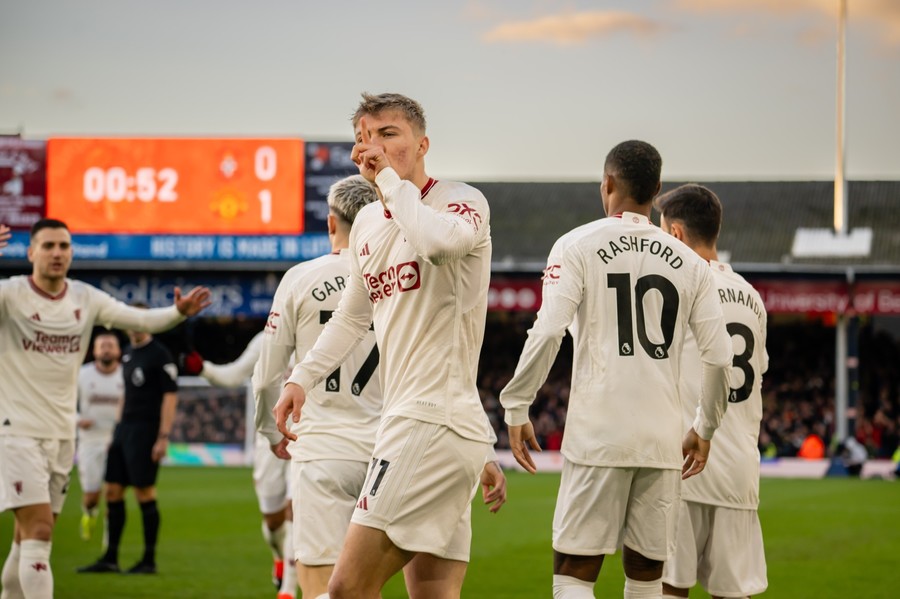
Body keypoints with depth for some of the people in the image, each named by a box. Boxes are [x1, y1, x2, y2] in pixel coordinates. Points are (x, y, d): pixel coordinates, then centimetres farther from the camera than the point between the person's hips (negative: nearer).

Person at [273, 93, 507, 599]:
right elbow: (353, 316, 32)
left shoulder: (462, 201, -6)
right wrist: (303, 377, 18)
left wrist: (390, 175, -17)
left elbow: (436, 240, -32)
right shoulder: (368, 223, 18)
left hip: (435, 422, -9)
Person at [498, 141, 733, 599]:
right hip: (662, 440, 4)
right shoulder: (690, 263, 11)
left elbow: (547, 332, -11)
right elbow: (719, 358, 8)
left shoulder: (578, 245, 0)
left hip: (598, 436, -4)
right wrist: (704, 429, 22)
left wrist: (516, 408, -1)